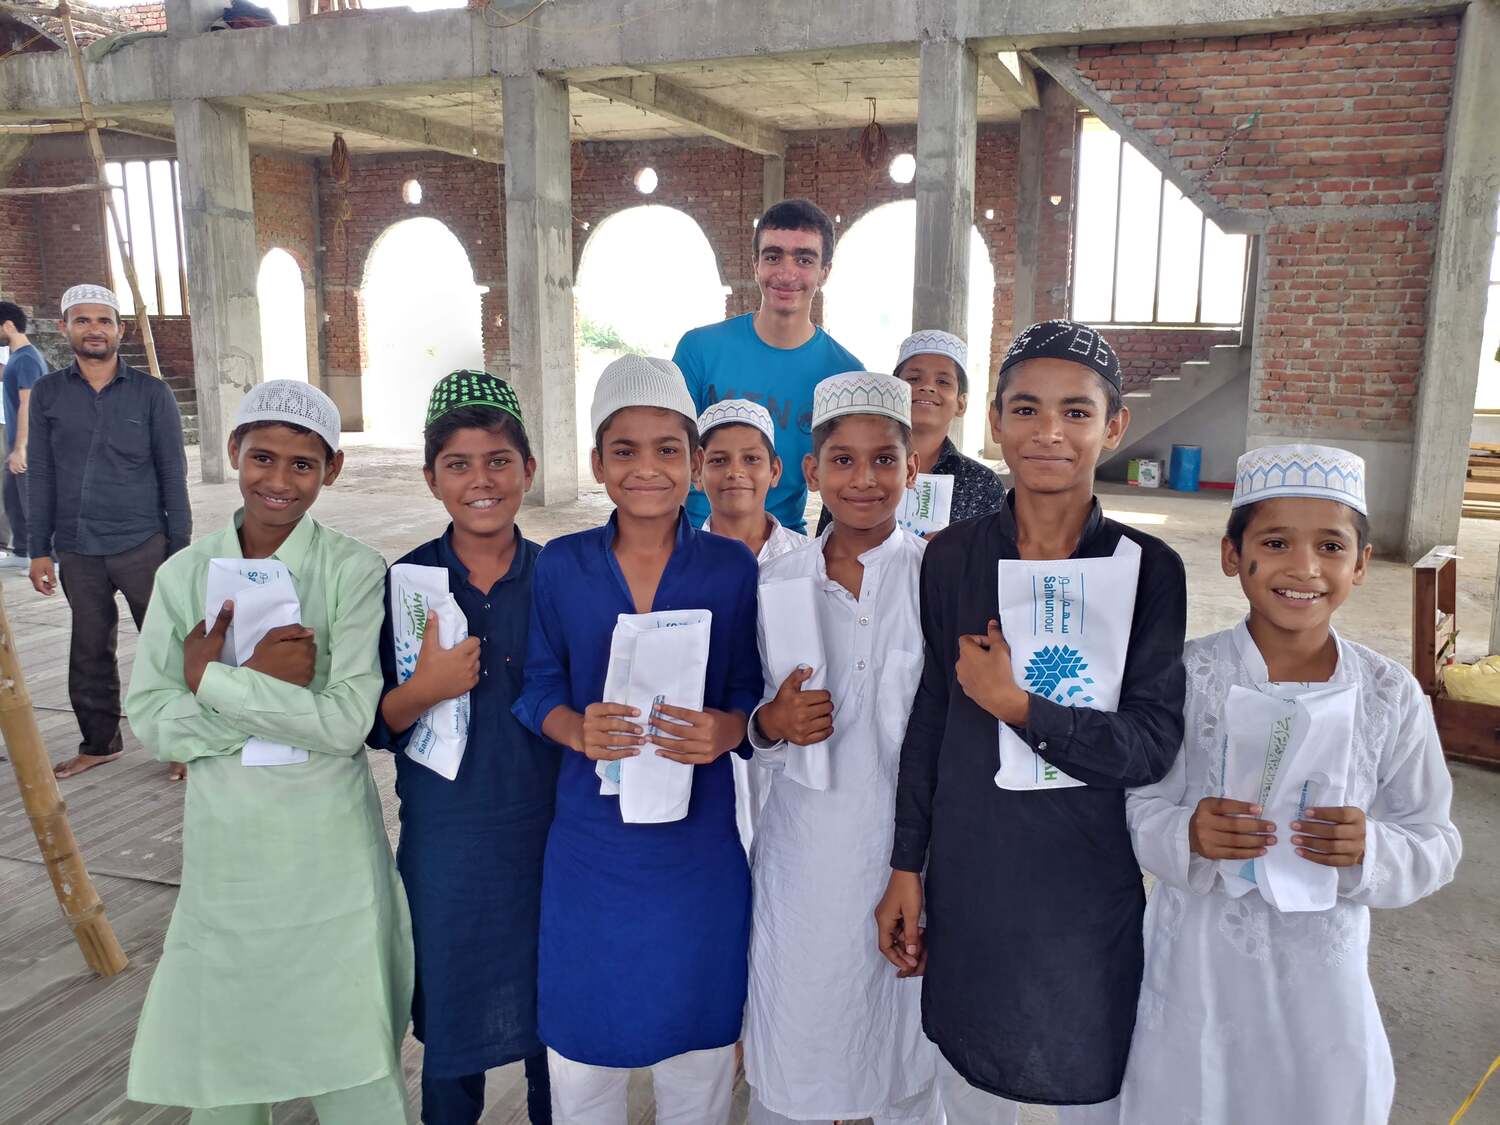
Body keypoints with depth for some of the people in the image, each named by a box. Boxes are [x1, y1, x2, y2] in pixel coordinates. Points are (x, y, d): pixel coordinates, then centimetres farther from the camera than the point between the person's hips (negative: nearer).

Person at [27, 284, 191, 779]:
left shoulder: (152, 393, -1)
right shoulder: (47, 393, 5)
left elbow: (172, 475, -1)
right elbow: (40, 475, 6)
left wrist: (180, 550, -4)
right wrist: (39, 549, 2)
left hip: (143, 546, -2)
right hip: (77, 552, 3)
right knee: (89, 653, 13)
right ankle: (99, 742, 28)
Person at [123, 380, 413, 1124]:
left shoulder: (355, 573, -9)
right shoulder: (184, 575, 1)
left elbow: (347, 722, -17)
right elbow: (148, 719, -3)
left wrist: (212, 680, -16)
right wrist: (267, 686, -16)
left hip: (328, 856, -3)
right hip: (224, 853, 3)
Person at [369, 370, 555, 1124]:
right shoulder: (404, 581, -6)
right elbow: (377, 726, -3)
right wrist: (426, 689, -21)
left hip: (547, 827, 1)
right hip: (445, 835, 0)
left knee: (551, 1014, 14)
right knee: (451, 1019, 14)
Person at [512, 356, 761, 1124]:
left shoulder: (732, 568, -5)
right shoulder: (560, 567, -4)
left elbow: (752, 693, 0)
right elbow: (539, 688, 2)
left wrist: (724, 731, -21)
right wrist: (577, 730, -19)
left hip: (699, 839, 0)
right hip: (589, 837, 1)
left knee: (696, 1032, 16)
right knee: (583, 1034, 14)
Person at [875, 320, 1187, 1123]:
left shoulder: (1148, 569, -8)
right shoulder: (952, 557, -4)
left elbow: (1154, 746, -11)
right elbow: (928, 719, 2)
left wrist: (1018, 706, -20)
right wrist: (907, 867, 4)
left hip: (1089, 880, -1)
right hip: (968, 873, 1)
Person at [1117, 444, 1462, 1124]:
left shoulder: (1391, 695, -6)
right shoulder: (1185, 677, -12)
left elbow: (1434, 844, -1)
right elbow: (1137, 812, -8)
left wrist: (1368, 849, -21)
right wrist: (1187, 835, -28)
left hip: (1323, 974, 2)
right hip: (1197, 971, -1)